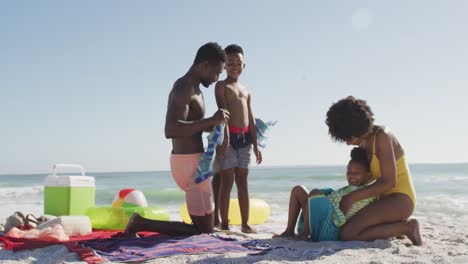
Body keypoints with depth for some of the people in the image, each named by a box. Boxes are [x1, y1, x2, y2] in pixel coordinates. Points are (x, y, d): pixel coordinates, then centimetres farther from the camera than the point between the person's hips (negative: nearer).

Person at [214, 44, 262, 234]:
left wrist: (255, 145, 12)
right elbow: (223, 110, -13)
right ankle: (224, 223, 3)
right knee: (227, 180, -3)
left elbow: (251, 119, 17)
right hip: (228, 136, -5)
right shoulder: (221, 86, 1)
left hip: (244, 137, 6)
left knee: (242, 180, 8)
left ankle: (245, 223, 12)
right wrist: (225, 136, -25)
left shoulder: (246, 91, 19)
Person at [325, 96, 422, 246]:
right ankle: (397, 226, 13)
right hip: (387, 199, 10)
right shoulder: (366, 140, 9)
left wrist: (352, 197, -21)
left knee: (347, 234, -25)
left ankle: (406, 228, -11)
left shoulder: (382, 136, -18)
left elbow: (389, 182, -22)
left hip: (400, 200, -10)